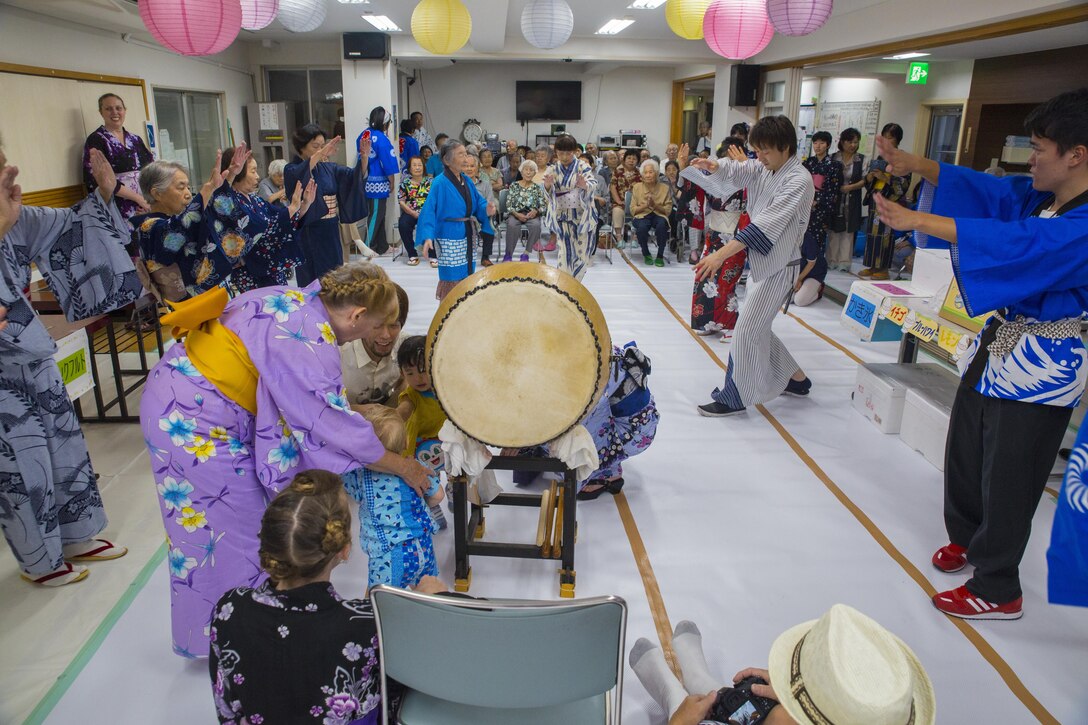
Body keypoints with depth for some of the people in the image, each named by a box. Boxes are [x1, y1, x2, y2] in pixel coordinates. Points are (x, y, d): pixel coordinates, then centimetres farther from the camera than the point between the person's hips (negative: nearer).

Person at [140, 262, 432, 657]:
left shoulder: (298, 299, 1)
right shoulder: (310, 340, -26)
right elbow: (336, 425, -19)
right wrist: (405, 468, -7)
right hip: (193, 422, -9)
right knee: (234, 533, 6)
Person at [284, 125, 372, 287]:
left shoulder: (328, 168, 8)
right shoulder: (292, 170, -8)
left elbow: (355, 176, -3)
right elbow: (298, 175, -32)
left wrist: (364, 157, -23)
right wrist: (320, 154, -46)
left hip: (330, 232, 6)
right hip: (309, 234, -5)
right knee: (313, 280, 0)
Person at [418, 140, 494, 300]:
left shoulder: (467, 180, 6)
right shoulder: (440, 183, -15)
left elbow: (478, 202, 12)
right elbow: (429, 211, -21)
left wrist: (486, 210, -12)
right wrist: (428, 236, -32)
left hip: (467, 236, 7)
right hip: (450, 238, -7)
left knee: (466, 275, 12)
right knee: (452, 278, -1)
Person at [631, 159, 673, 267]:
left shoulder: (665, 188, 4)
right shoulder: (637, 187, 5)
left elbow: (668, 210, 2)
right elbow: (633, 210, 3)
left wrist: (655, 205, -15)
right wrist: (645, 205, -16)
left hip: (659, 215, 0)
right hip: (642, 215, 0)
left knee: (661, 226, -36)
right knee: (642, 227, -35)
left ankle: (660, 256, -15)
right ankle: (646, 254, -7)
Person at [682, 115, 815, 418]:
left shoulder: (799, 181, -19)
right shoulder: (763, 169, 8)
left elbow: (767, 224, -29)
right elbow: (734, 171, -4)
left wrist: (721, 254, -37)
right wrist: (712, 165, -30)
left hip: (779, 267, -9)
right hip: (759, 262, 9)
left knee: (746, 331, -5)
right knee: (757, 329, 17)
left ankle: (734, 397, 9)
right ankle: (796, 379, 35)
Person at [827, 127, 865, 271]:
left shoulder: (861, 159, 4)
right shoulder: (833, 158, 1)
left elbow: (864, 180, 0)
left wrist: (850, 187, -15)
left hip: (852, 201, 1)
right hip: (834, 199, -1)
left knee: (849, 232, 4)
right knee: (834, 231, 3)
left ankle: (845, 261, 11)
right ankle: (832, 260, 13)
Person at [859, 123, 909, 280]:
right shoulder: (879, 158, 15)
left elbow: (904, 183, -12)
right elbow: (867, 181, 15)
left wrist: (885, 178, -21)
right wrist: (871, 175, -7)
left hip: (891, 203, -6)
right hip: (875, 201, 6)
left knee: (885, 234, -7)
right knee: (872, 232, 7)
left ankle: (883, 269, -1)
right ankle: (872, 266, 14)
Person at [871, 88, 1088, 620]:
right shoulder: (1039, 195, 2)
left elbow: (1013, 242, -35)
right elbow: (980, 188, 4)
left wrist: (917, 220, -37)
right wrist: (915, 166, -12)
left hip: (1039, 362, -8)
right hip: (1000, 341, 9)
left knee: (1007, 476, 3)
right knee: (966, 448, 21)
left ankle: (997, 590, 22)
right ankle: (967, 536, 45)